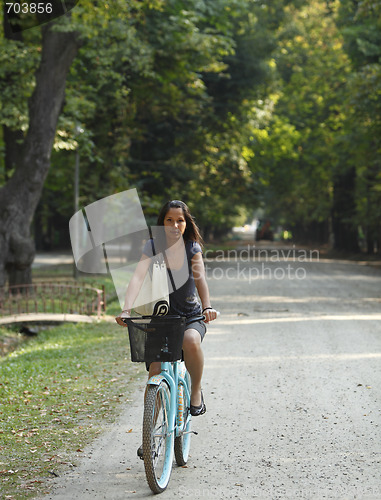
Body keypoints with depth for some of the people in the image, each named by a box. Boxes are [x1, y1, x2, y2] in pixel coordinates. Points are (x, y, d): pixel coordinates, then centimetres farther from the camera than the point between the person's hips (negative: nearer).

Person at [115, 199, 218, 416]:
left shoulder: (192, 248, -4)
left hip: (191, 316, -1)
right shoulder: (153, 246, -7)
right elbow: (138, 277, -21)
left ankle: (196, 390, -11)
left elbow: (200, 278, -18)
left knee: (191, 340, -36)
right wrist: (126, 309, -37)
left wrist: (207, 306, -37)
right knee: (155, 372, -16)